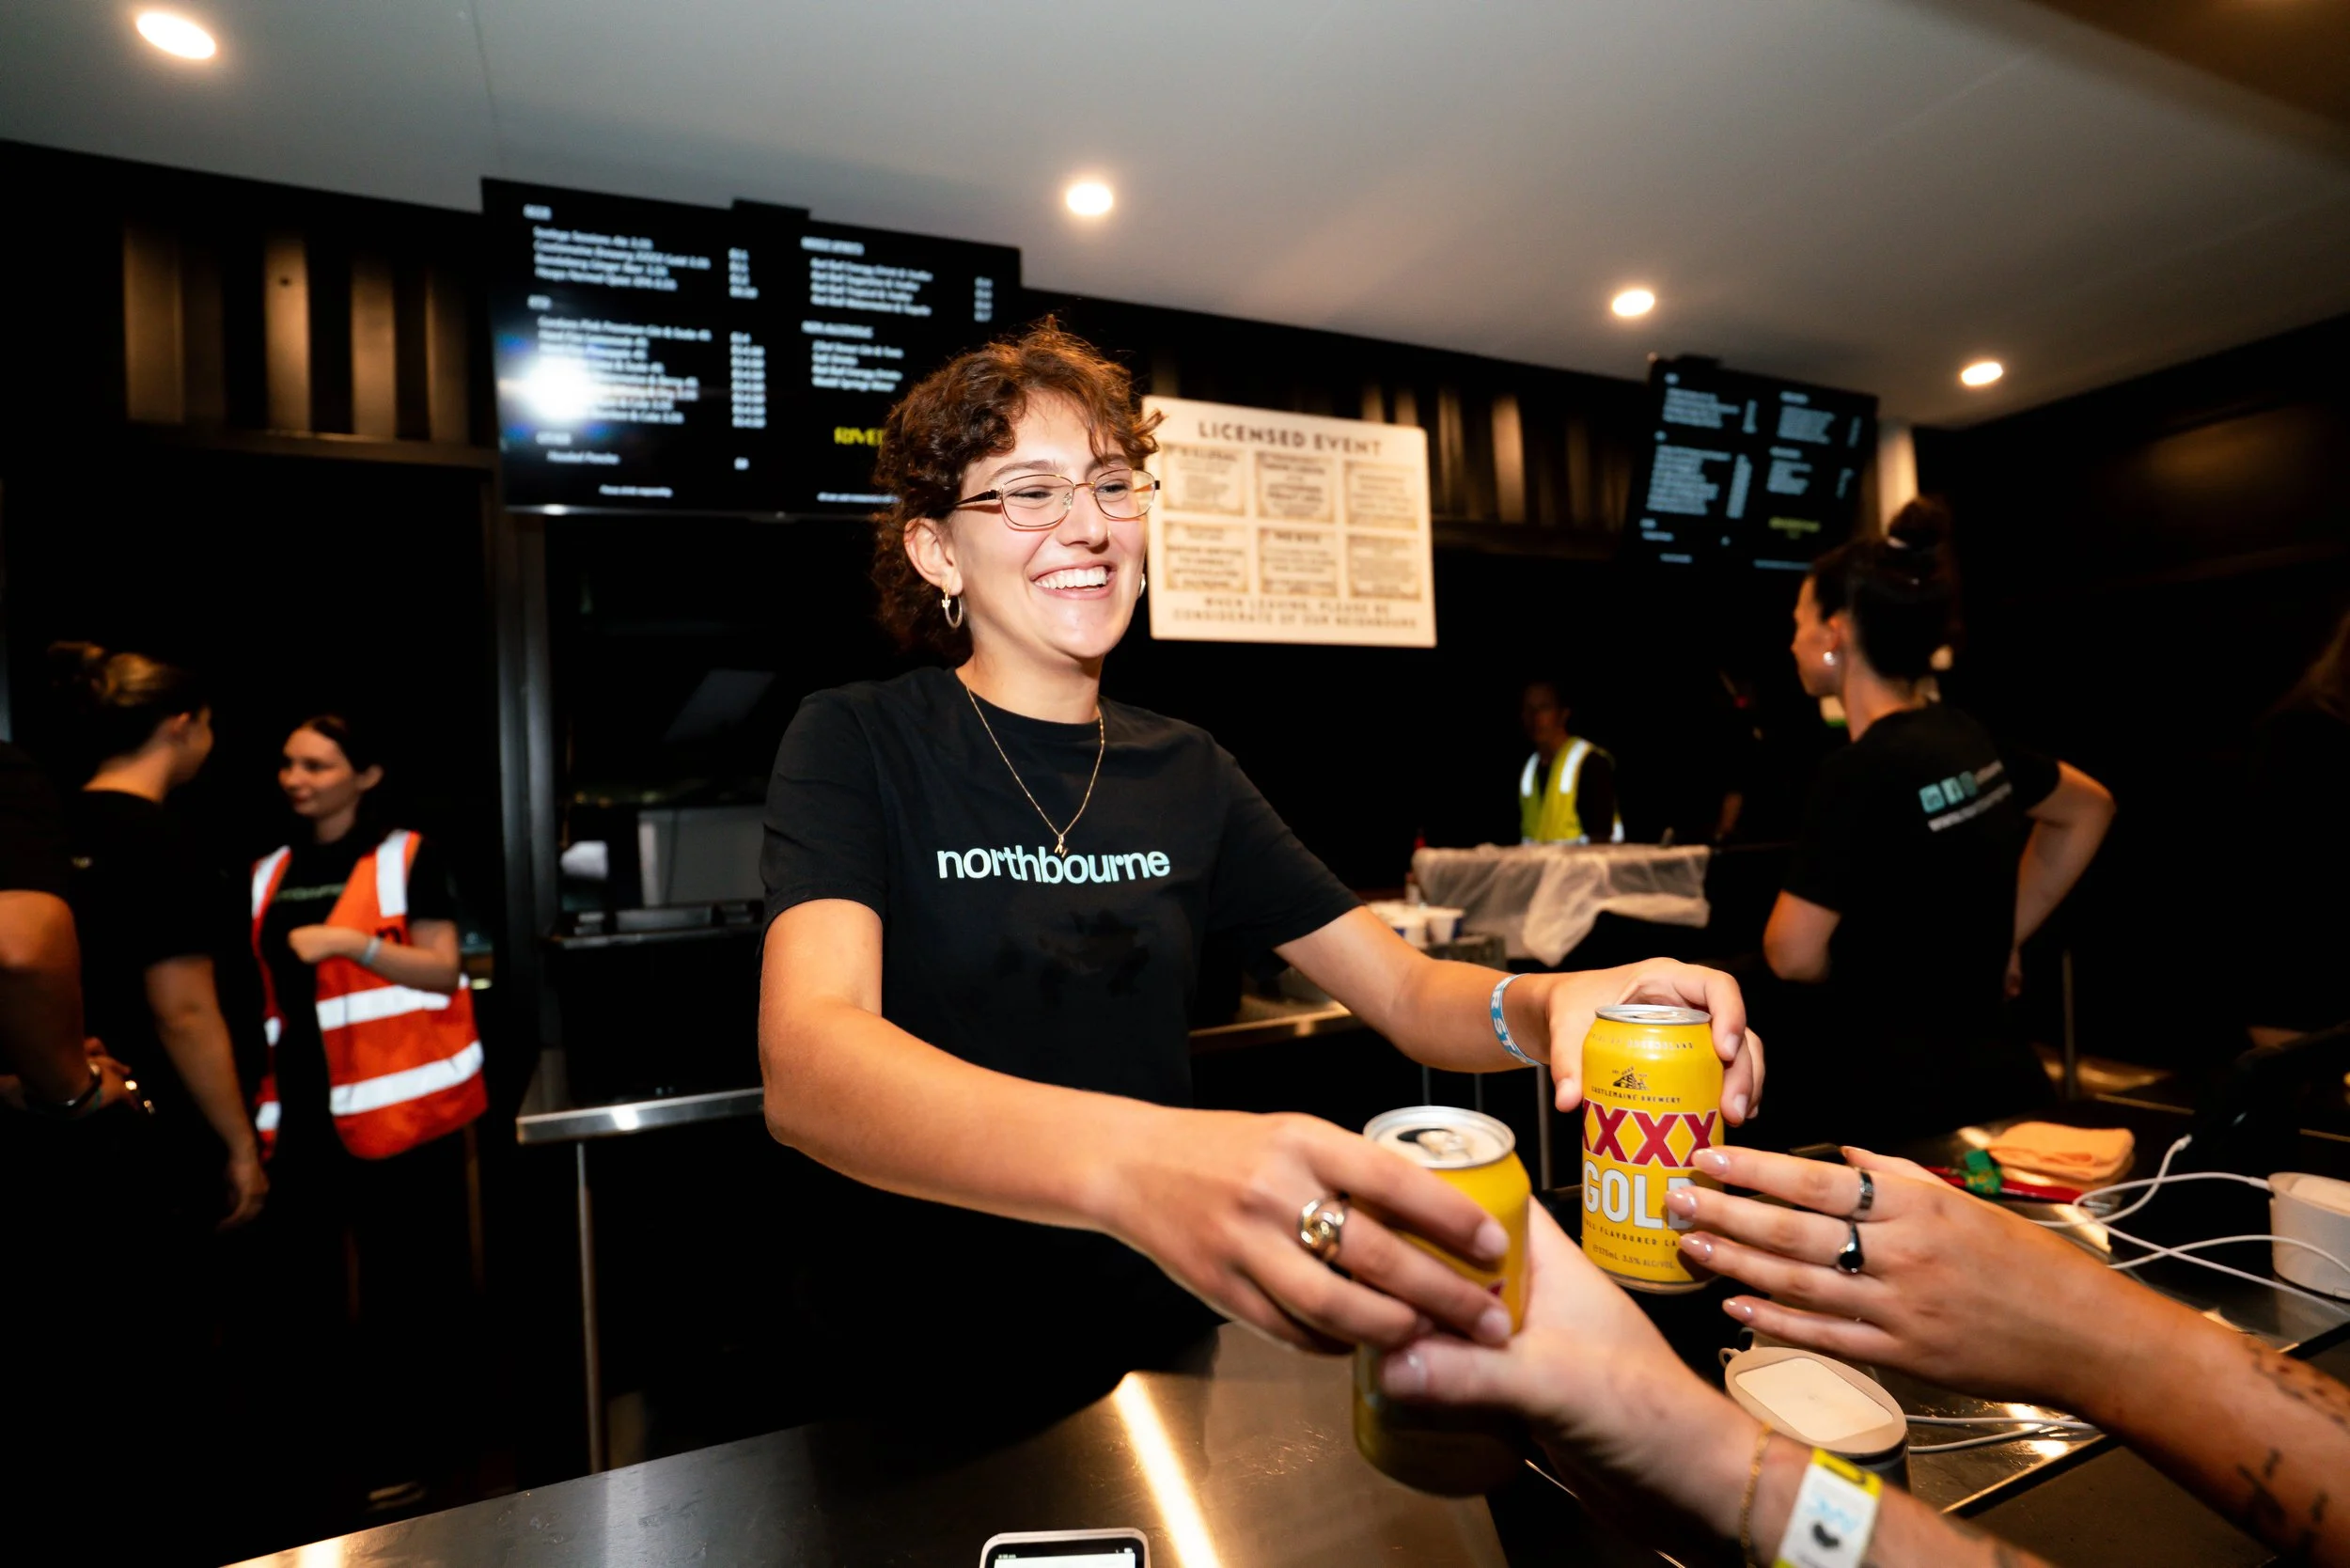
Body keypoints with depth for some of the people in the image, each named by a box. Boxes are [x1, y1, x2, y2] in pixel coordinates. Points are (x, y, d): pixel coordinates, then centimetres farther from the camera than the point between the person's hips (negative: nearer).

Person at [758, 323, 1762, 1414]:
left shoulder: (1184, 772, 3)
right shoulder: (856, 743, -10)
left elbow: (1408, 993, 2)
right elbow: (806, 1067, -27)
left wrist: (1544, 1005, -20)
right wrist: (1131, 1161, -44)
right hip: (916, 1389, 0)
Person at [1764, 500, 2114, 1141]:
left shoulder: (1859, 770, -22)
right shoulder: (1967, 739, 2)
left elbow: (1794, 955, -21)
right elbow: (2087, 810, 22)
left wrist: (1868, 959, 2)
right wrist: (2004, 934, 17)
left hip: (1918, 1105, -7)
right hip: (1988, 1071, 7)